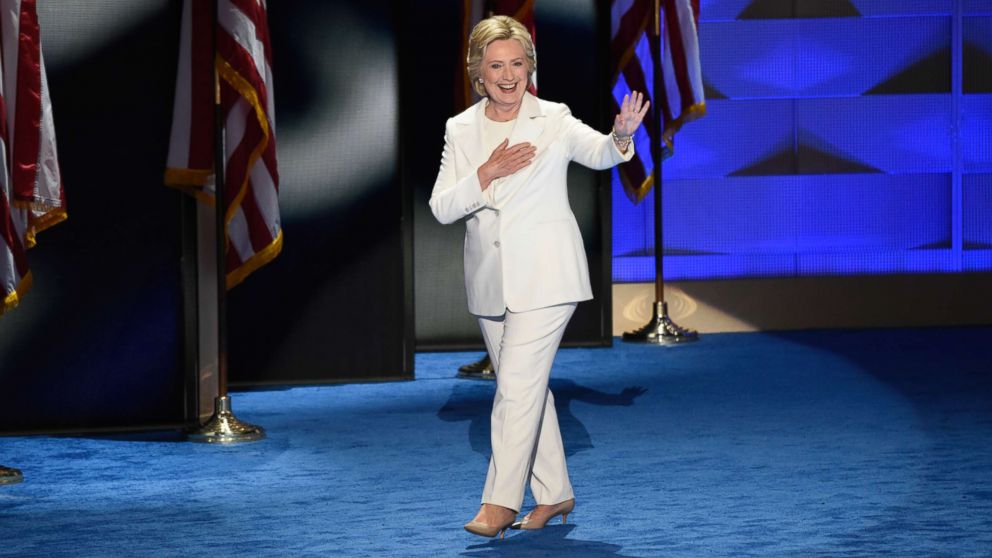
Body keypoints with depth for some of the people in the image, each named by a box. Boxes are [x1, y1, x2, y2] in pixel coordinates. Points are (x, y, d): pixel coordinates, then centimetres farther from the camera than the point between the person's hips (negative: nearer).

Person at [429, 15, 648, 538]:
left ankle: (499, 502, -8)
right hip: (490, 283, 5)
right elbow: (441, 208, -1)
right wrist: (486, 174, -16)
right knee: (527, 389, 13)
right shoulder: (461, 130, 5)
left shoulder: (554, 120, -5)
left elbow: (598, 152, -22)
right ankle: (554, 494, 24)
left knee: (517, 388, -11)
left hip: (544, 278, -5)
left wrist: (621, 136, -44)